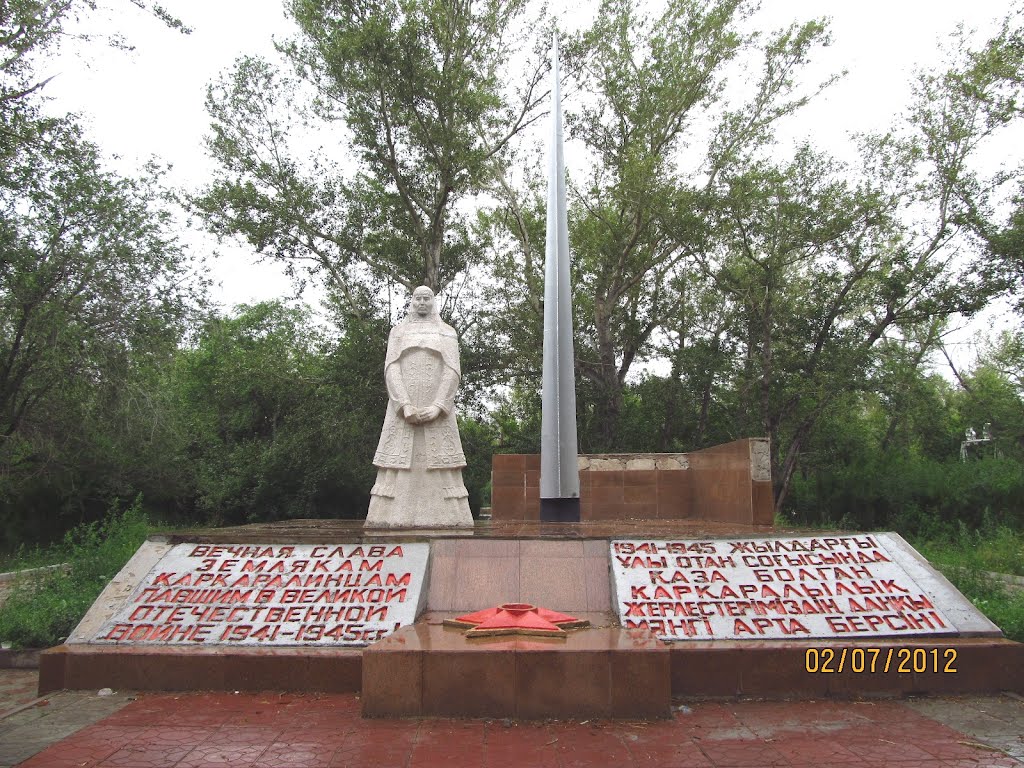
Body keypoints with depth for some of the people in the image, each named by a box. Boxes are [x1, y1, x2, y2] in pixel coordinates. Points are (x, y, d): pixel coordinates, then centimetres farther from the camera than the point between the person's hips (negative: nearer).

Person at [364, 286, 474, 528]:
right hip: (403, 407, 1)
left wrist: (437, 406, -14)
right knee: (399, 462, -5)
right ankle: (395, 517, -3)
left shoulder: (447, 332, 13)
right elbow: (391, 370, 2)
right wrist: (405, 405, -14)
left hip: (437, 410, -1)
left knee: (438, 461, -6)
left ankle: (444, 517, -4)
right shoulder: (398, 331, 15)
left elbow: (452, 372, 1)